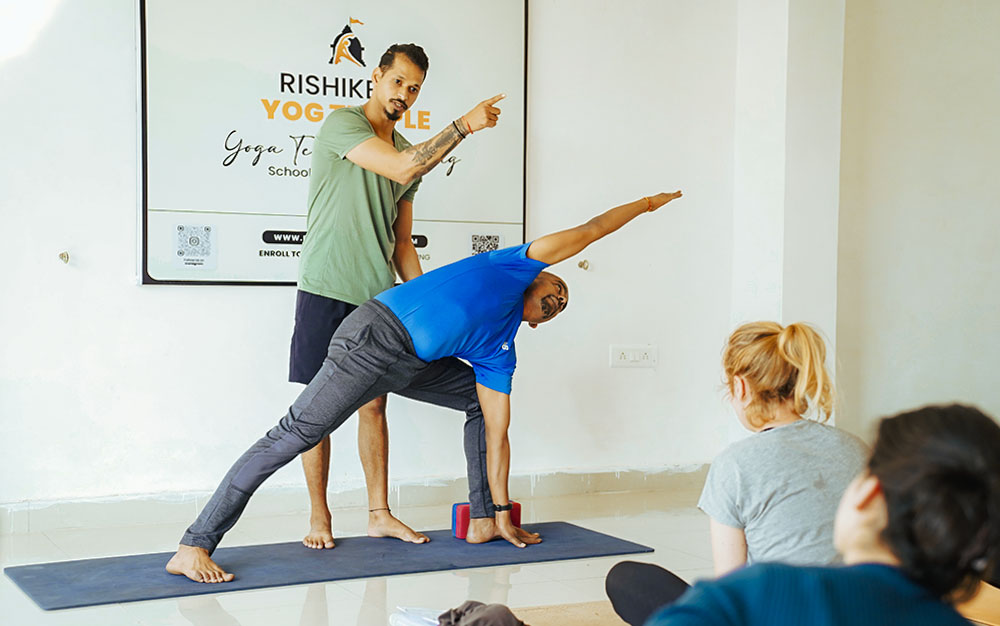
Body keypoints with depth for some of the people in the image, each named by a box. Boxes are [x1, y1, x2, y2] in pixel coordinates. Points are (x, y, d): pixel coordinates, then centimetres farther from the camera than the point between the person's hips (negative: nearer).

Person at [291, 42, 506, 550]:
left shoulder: (409, 151, 16)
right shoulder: (342, 124, -6)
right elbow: (403, 170, -21)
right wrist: (463, 126, -17)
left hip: (379, 296, 6)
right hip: (326, 291, -6)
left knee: (374, 404, 9)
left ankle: (379, 513, 16)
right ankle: (318, 516, 10)